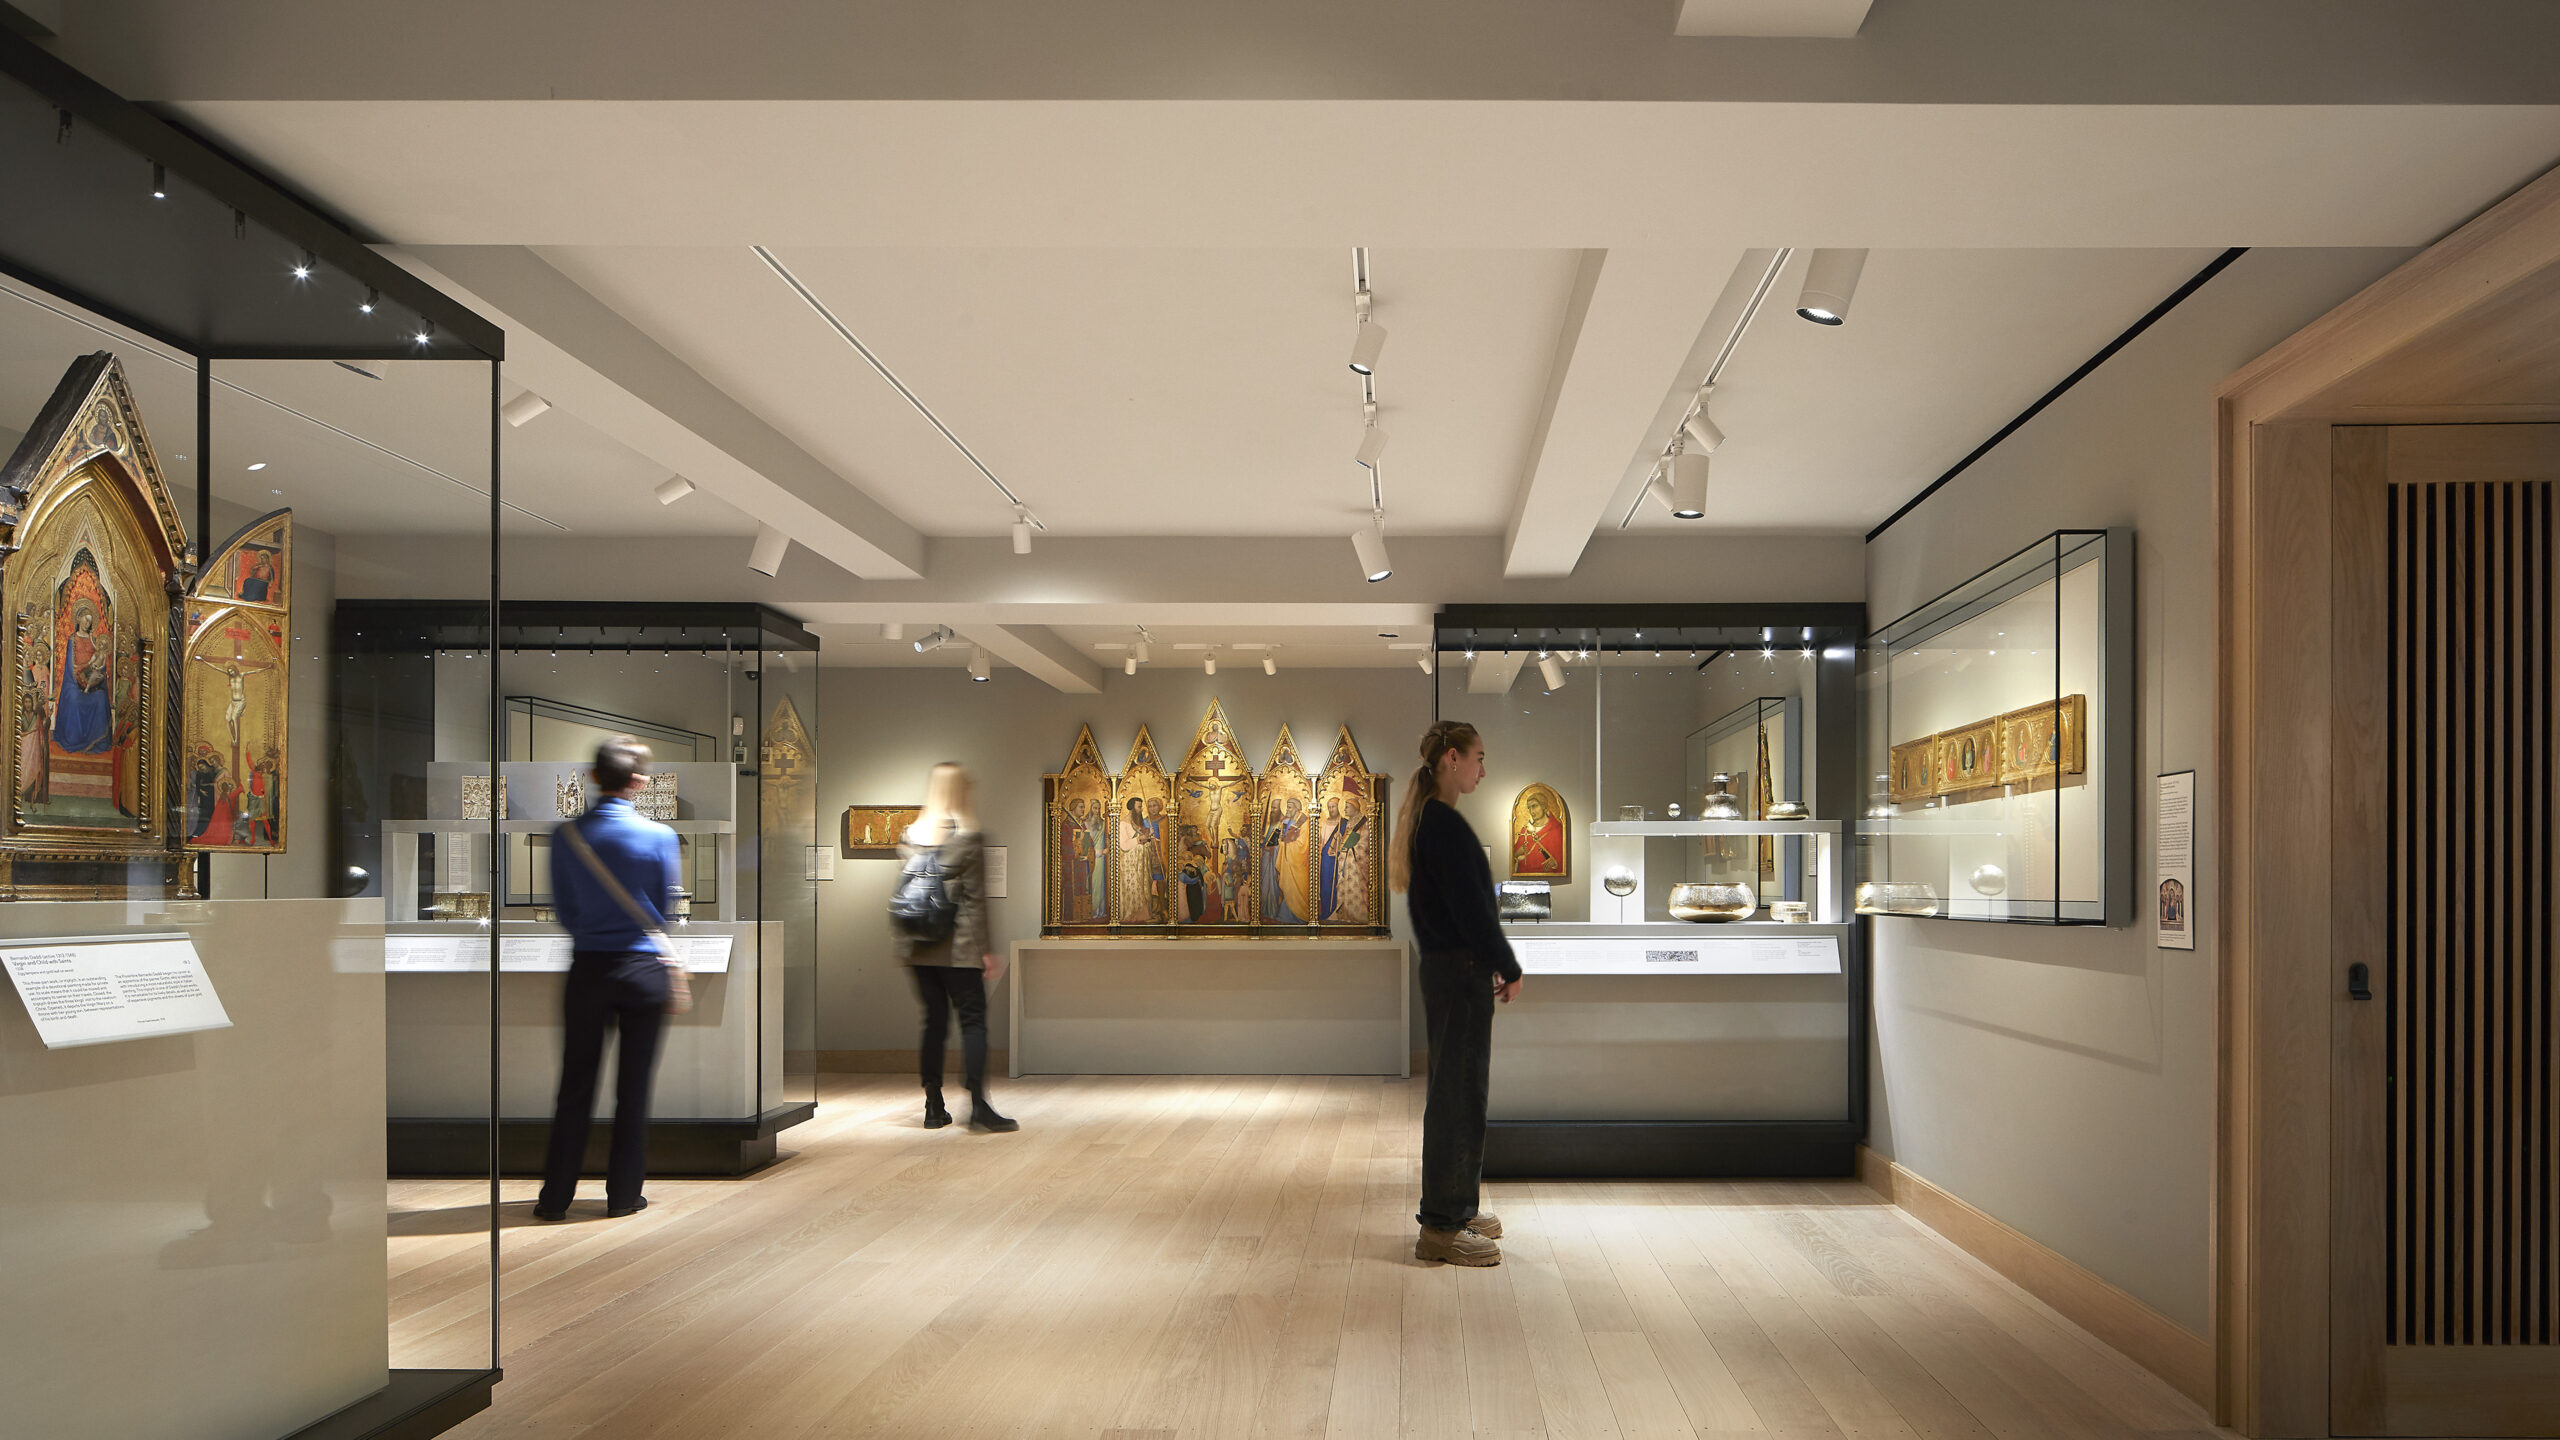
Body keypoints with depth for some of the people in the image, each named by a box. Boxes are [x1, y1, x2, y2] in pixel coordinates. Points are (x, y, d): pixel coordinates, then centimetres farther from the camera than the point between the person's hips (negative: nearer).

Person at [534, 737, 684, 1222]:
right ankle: (623, 1195, 14)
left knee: (575, 1087, 10)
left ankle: (556, 1196, 15)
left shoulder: (565, 835, -4)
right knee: (634, 1087, 8)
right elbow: (666, 910, 0)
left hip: (588, 968, 1)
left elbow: (562, 909, 4)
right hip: (644, 968, -1)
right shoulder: (660, 836, -9)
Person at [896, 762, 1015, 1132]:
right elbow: (975, 899, -9)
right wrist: (985, 949, -5)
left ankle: (934, 1108, 12)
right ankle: (978, 1105, -9)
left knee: (934, 1020, 11)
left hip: (918, 948, 5)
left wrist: (902, 942, 18)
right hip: (957, 947, -5)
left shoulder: (909, 837, 7)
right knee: (972, 1019, -1)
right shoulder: (969, 838, -8)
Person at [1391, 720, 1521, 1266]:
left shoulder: (1428, 820, 15)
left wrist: (1493, 966, 17)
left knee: (1458, 1092, 16)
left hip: (1447, 969, 10)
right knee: (1456, 1093, -4)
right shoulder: (1446, 824, -17)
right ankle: (1441, 1227, 3)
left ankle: (1456, 1209, 26)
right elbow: (1472, 910, -19)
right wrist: (1509, 969, -9)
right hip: (1459, 974, -10)